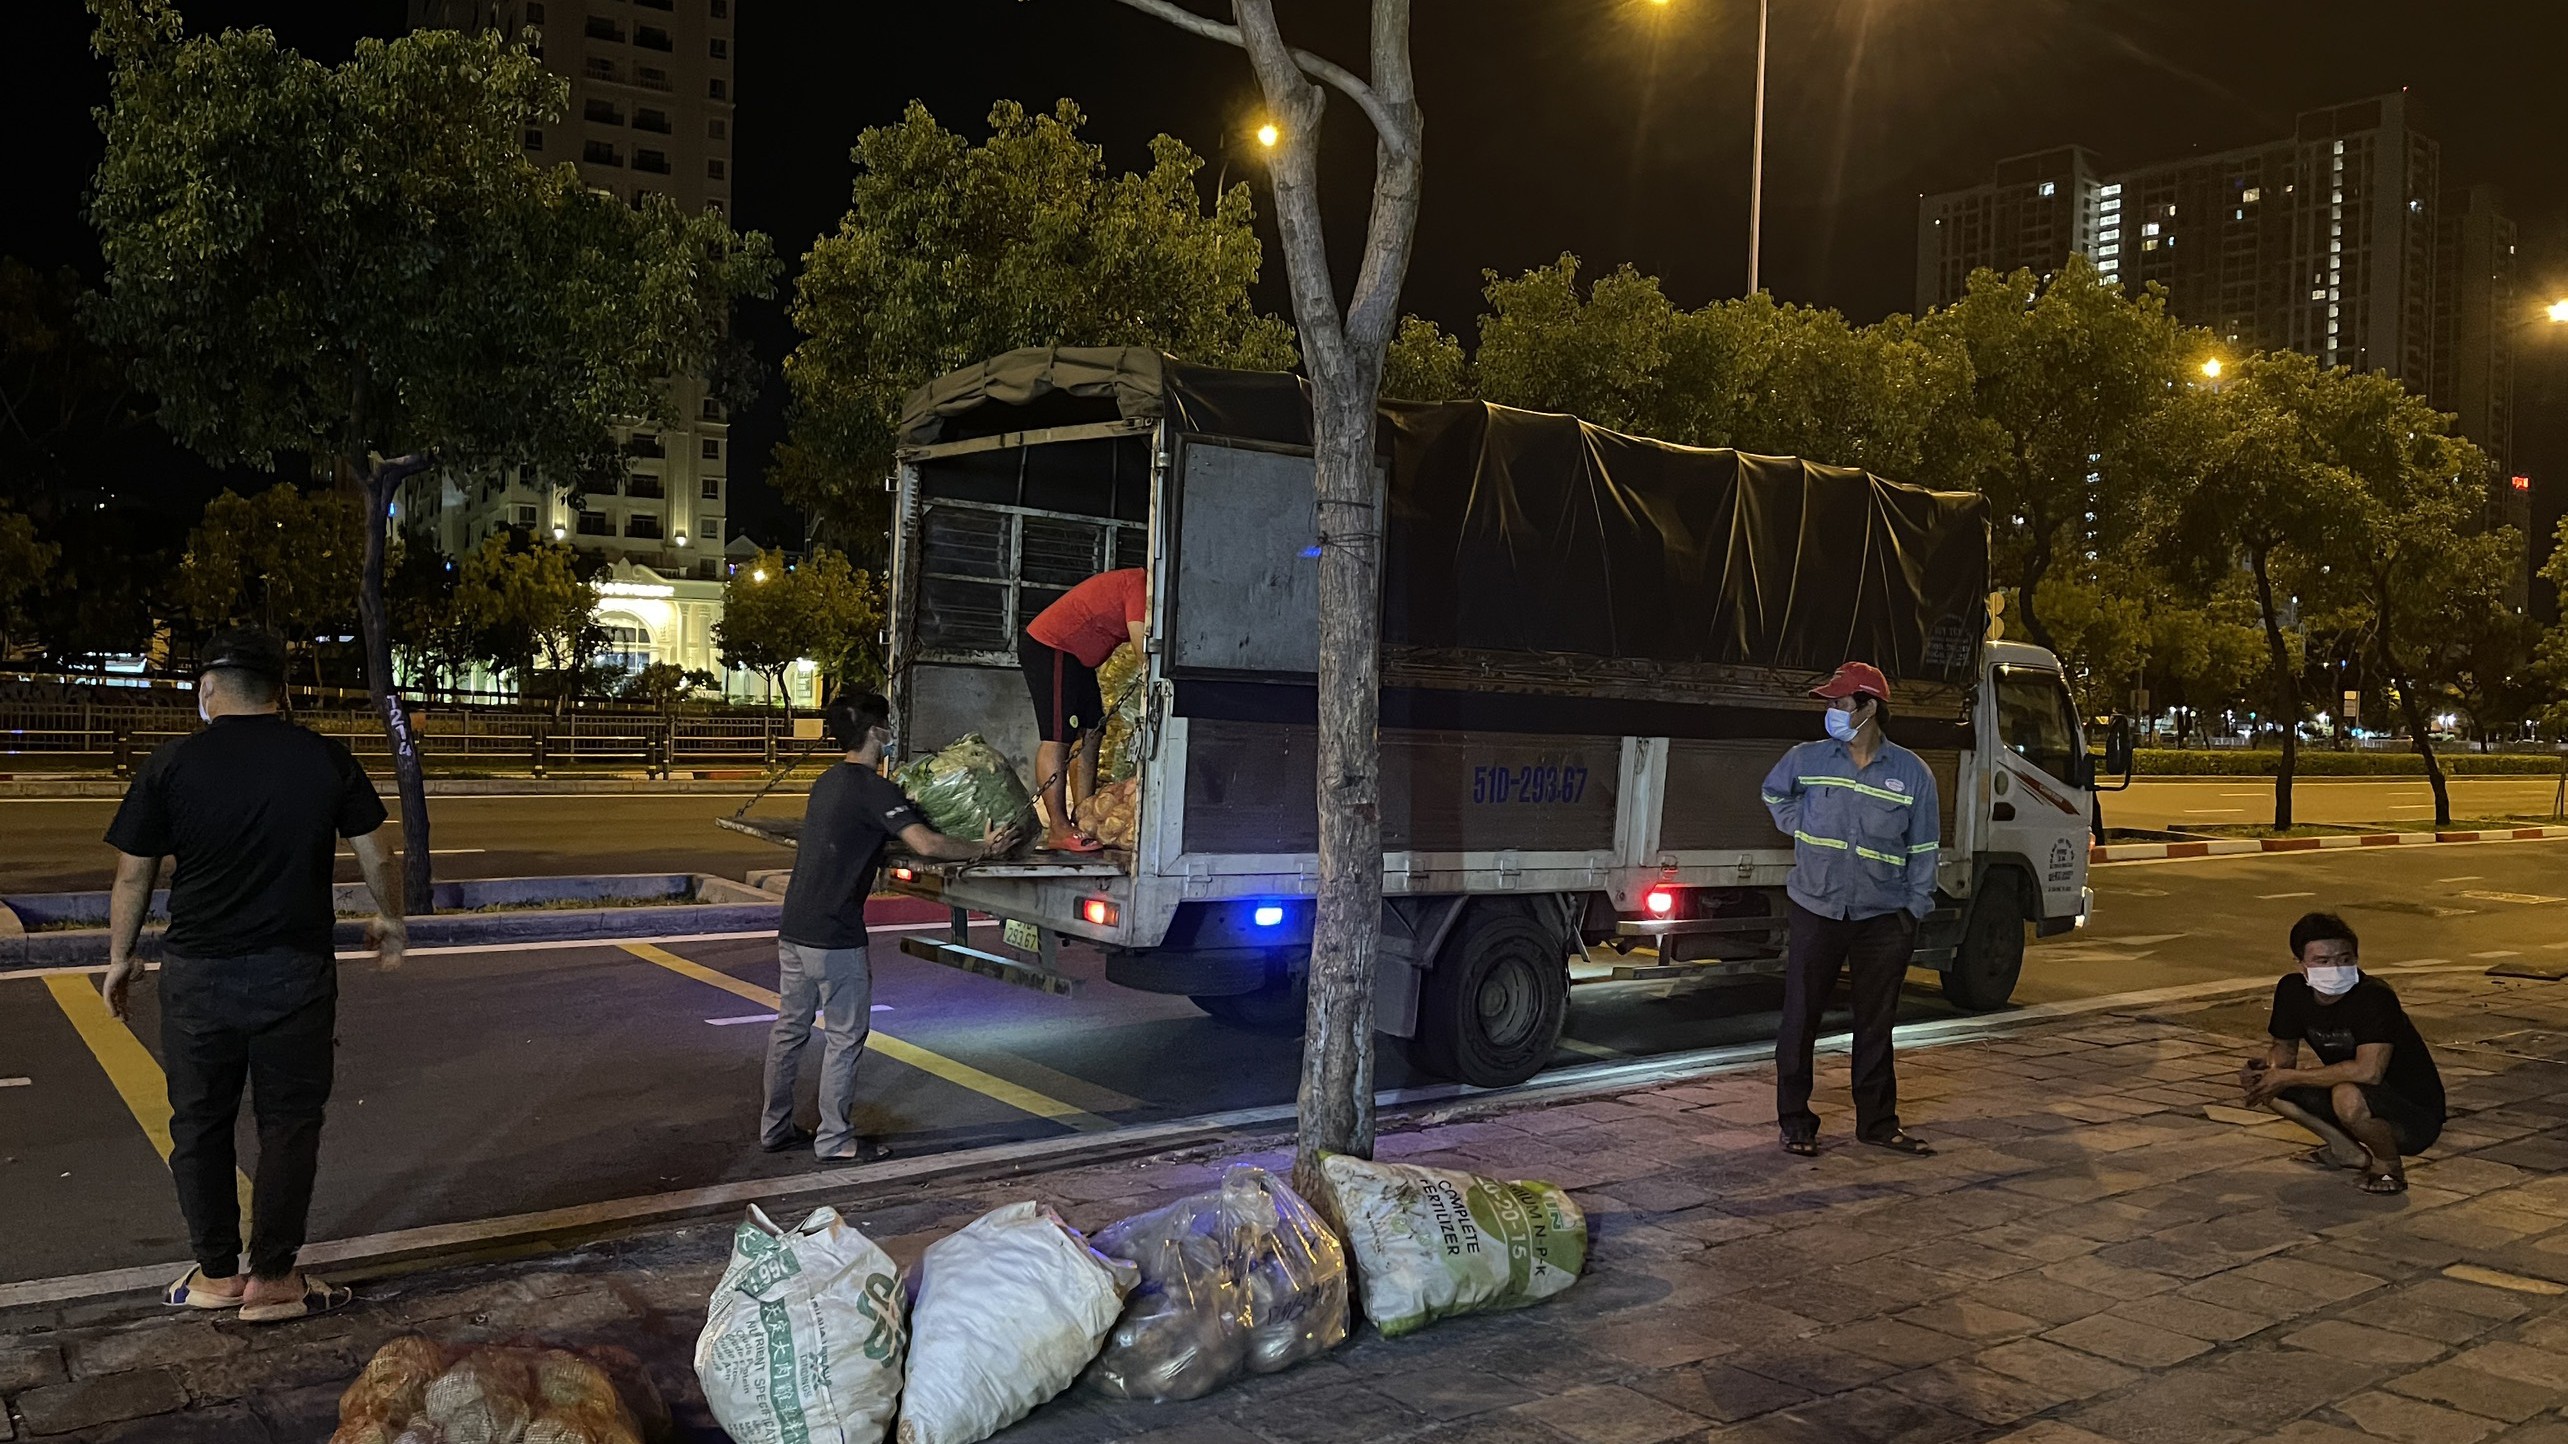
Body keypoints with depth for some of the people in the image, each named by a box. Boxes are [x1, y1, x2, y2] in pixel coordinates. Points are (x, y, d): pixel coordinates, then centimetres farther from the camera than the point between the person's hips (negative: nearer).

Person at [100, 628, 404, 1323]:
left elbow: (133, 876, 2)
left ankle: (216, 1273, 22)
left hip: (198, 973, 0)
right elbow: (375, 858, 4)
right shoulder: (326, 760, -2)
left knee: (201, 1124, 14)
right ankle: (272, 1280, 10)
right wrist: (389, 921, 22)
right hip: (296, 973, 0)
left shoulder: (171, 765, -5)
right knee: (289, 1124, 8)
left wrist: (120, 958, 17)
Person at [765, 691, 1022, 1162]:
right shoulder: (873, 788, -15)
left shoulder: (829, 781, 14)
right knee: (845, 1037, 2)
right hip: (835, 937, -9)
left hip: (794, 929, 9)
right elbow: (926, 844, -25)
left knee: (789, 1028, 16)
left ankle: (775, 1127, 26)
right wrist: (984, 848, -12)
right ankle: (835, 1141, 9)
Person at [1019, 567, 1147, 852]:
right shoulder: (1139, 586, -18)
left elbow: (1142, 647, 14)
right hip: (1051, 648, -11)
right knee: (1057, 739, -11)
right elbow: (1144, 650, -22)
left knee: (1090, 734, 8)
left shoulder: (1137, 584, 14)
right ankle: (1059, 830, -11)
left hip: (1075, 654, 11)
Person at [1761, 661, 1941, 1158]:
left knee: (1876, 1024, 10)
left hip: (1883, 917, 0)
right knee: (1800, 1018, 2)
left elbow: (1923, 850, 4)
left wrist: (1914, 911, 0)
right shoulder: (1808, 759, -1)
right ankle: (1795, 1121, 13)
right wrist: (1801, 829, 7)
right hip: (1817, 911, 0)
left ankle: (1878, 1122, 23)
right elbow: (1774, 792, 21)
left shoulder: (1912, 773, -2)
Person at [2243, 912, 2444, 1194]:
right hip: (2365, 1102, 7)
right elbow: (2284, 1048, 9)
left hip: (2416, 1118, -7)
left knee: (2348, 1097, -38)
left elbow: (2368, 1071, -37)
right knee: (2262, 1083, -5)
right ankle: (2348, 1151, 8)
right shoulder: (2291, 990, -6)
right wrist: (2265, 1070, -16)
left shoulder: (2375, 997, -26)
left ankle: (2389, 1165, -7)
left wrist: (2287, 1077, -29)